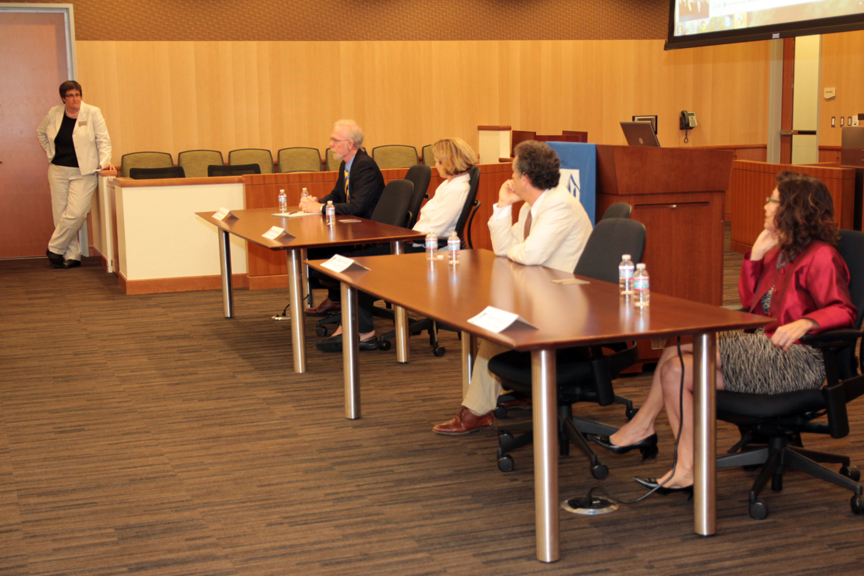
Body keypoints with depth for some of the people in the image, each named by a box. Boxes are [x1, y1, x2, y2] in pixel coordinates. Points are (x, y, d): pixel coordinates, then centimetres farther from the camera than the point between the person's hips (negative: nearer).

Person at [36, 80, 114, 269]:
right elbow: (41, 133, 25)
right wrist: (50, 153, 14)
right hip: (58, 171, 3)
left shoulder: (92, 113, -3)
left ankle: (55, 248, 3)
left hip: (83, 173, -3)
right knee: (61, 215, 1)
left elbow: (103, 139, -3)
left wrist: (104, 161, -16)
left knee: (75, 214, -14)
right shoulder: (53, 114, 6)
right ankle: (72, 255, 9)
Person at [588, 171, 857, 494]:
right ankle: (687, 470, 0)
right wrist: (756, 253, 7)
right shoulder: (781, 252, 17)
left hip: (796, 361, -9)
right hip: (764, 352, 10)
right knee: (675, 370, -2)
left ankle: (641, 427, -3)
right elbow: (749, 303, 16)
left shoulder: (820, 256, -10)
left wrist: (804, 323, -35)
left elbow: (843, 311, -18)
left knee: (677, 350, -18)